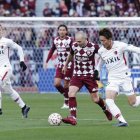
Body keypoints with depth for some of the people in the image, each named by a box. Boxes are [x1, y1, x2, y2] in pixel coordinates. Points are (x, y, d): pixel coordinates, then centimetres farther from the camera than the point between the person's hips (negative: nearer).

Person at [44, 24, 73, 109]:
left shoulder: (70, 40, -11)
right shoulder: (56, 40, 4)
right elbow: (52, 51, 16)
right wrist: (47, 61, 13)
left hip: (68, 65, -5)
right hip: (60, 65, 5)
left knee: (66, 84, -3)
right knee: (57, 84, -6)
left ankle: (67, 103, 11)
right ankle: (66, 95, 19)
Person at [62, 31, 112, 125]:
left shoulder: (93, 47, -15)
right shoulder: (74, 46, -4)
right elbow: (71, 55, 18)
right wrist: (66, 65, 31)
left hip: (89, 75, -3)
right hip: (77, 75, 3)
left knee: (95, 99, 3)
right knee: (71, 94, -19)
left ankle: (106, 110, 35)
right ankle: (73, 118, -21)